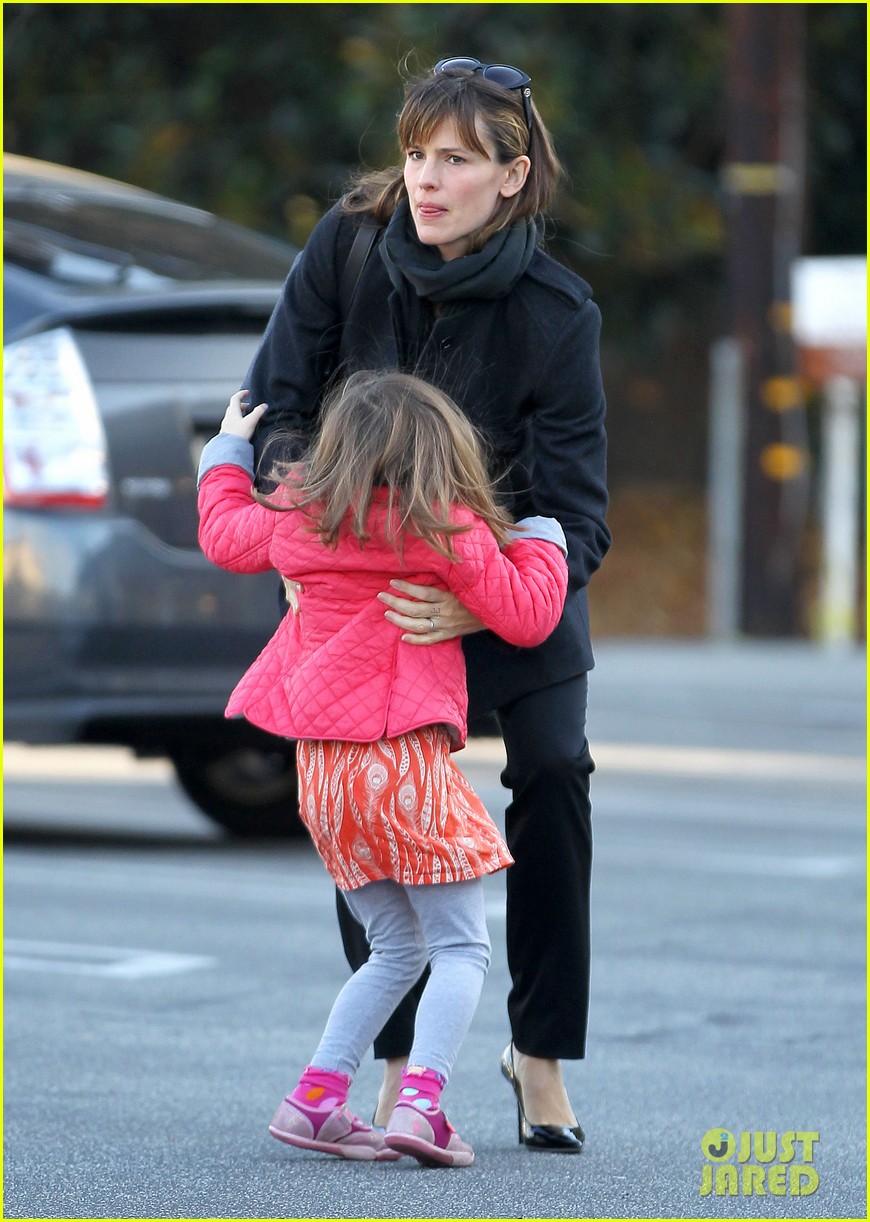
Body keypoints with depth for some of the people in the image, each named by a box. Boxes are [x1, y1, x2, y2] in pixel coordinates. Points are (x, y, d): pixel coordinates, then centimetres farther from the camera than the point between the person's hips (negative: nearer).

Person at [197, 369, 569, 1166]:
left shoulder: (298, 513, 10)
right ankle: (422, 1101, -17)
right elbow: (527, 617, -3)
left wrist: (228, 453, 46)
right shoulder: (446, 528, -6)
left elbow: (225, 534, 30)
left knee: (396, 948, 17)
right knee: (461, 946, 0)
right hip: (405, 755, -6)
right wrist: (541, 542, 15)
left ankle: (316, 1098, 9)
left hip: (319, 767, 6)